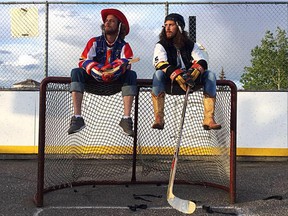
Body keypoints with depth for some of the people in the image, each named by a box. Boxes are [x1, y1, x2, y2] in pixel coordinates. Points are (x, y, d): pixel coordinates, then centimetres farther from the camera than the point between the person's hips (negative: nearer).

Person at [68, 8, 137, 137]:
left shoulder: (124, 46, 3)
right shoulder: (94, 42, 5)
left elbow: (126, 63, -16)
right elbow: (83, 61, -6)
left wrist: (111, 69, -38)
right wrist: (96, 69, -28)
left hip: (116, 79, -1)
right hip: (94, 79, 1)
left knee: (131, 75, -26)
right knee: (76, 72, -24)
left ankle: (126, 119, -35)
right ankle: (77, 118, -35)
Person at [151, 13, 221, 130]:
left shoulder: (191, 45, 8)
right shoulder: (161, 45, 0)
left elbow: (202, 61, -5)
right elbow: (161, 64, -18)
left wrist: (194, 72, -30)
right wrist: (177, 76, -34)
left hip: (190, 82, 3)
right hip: (169, 84, -2)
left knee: (210, 75, -18)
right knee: (158, 74, -33)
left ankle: (209, 119, -26)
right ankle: (158, 119, -35)